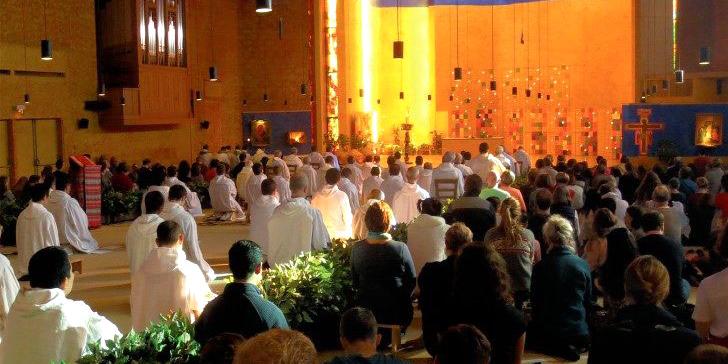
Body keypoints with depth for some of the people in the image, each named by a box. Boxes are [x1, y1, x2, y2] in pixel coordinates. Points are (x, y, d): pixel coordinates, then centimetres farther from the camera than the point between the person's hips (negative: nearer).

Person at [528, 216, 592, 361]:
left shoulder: (540, 267, -13)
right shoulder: (583, 265, -4)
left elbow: (535, 303, -3)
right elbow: (588, 302, 7)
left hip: (549, 333, -5)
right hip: (580, 333, 5)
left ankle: (558, 349, -4)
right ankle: (574, 347, 3)